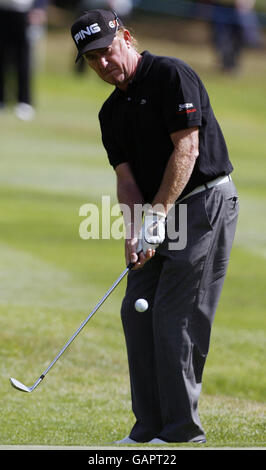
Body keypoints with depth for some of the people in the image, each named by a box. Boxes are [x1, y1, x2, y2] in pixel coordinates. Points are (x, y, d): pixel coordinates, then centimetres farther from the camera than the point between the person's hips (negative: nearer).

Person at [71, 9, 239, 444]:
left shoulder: (171, 75, -12)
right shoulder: (112, 112, 12)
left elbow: (187, 150, -18)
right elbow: (127, 176, 6)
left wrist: (158, 215, -21)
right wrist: (133, 235, -11)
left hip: (205, 202, -9)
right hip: (162, 213, 9)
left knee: (176, 317, -11)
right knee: (137, 311, 4)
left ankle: (184, 432, -6)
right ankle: (150, 430, 8)